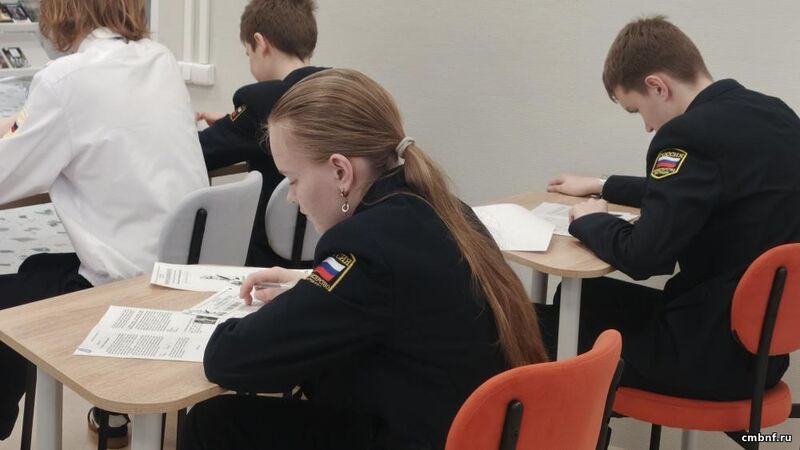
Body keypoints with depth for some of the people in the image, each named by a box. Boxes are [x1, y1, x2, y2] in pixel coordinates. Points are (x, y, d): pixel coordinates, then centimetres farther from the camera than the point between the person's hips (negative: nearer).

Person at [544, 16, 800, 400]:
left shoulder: (691, 135, -21)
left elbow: (642, 257, -24)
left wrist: (588, 220, -4)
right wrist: (601, 187, 29)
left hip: (713, 355, -9)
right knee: (587, 297, 21)